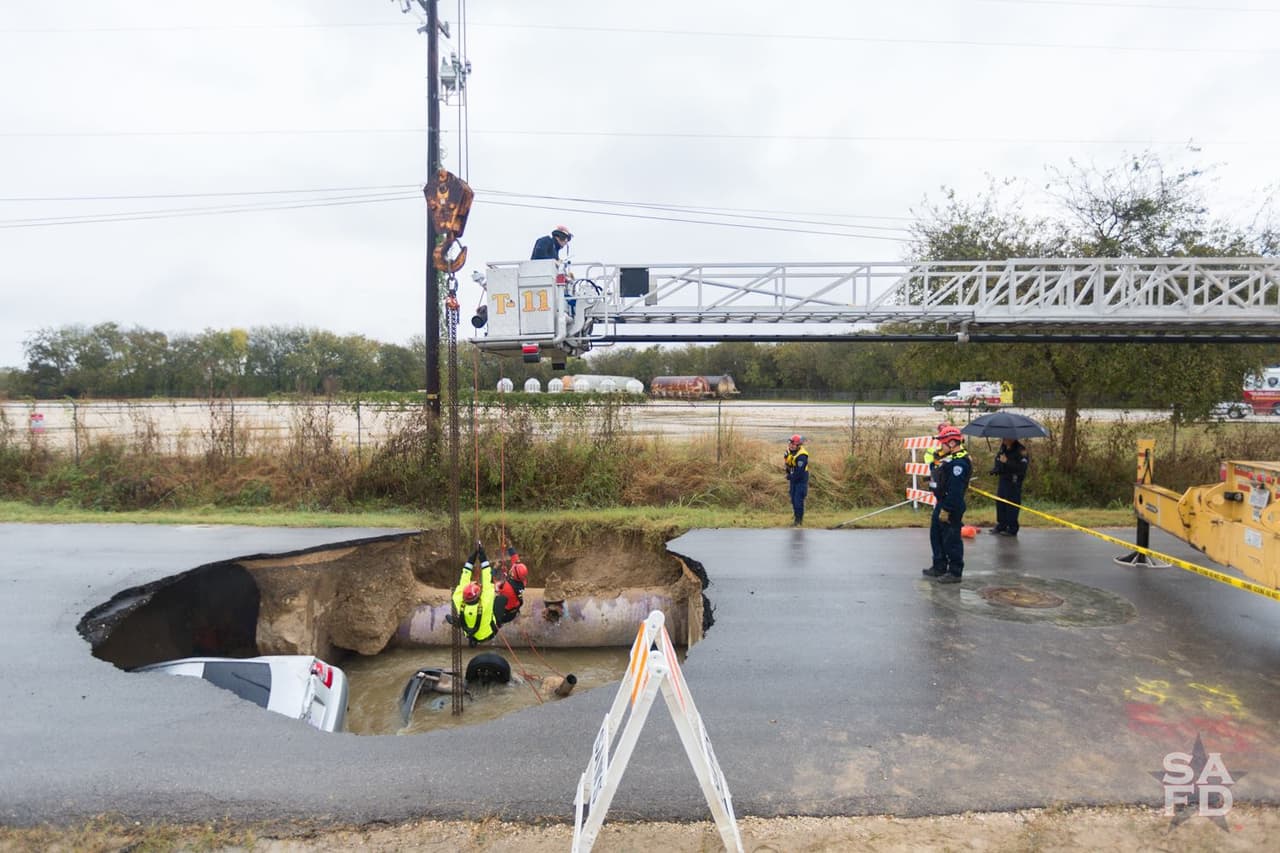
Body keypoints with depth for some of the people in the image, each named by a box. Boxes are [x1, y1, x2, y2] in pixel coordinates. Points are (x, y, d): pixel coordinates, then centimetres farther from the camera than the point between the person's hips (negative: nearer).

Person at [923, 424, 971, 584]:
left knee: (951, 540, -2)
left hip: (952, 506, -11)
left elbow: (955, 490, -25)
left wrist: (946, 510, -24)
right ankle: (939, 567, 31)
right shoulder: (949, 458, 12)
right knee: (936, 535, 19)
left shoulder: (959, 462, -21)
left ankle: (955, 572, 9)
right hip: (941, 504, 11)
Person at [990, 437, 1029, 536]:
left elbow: (1022, 466, -25)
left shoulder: (1020, 449, -15)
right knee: (1000, 502, 11)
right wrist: (995, 468, 3)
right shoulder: (1003, 448, 9)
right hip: (1003, 479, 8)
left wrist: (1007, 462, -27)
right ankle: (1001, 526, 23)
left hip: (1014, 481, -8)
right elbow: (997, 460, 23)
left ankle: (1012, 529, 4)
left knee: (1012, 505, -4)